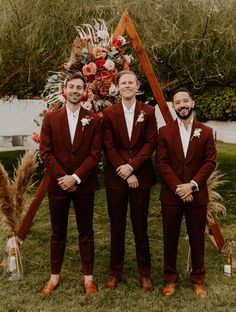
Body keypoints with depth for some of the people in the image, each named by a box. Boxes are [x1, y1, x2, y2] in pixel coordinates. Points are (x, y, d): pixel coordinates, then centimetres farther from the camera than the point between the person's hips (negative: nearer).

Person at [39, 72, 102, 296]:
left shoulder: (93, 120, 1)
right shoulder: (50, 118, 3)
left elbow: (95, 154, -4)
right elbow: (45, 152, -2)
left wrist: (75, 178, -13)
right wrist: (62, 178, -11)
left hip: (84, 185, 0)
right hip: (57, 184, 1)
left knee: (86, 233, 8)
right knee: (58, 233, 11)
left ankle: (88, 277, 19)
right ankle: (55, 276, 23)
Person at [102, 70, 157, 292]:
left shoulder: (148, 112, 3)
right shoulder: (109, 113, 2)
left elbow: (150, 143, -2)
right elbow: (109, 147, -3)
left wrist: (132, 166, -13)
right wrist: (125, 173, -10)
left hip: (141, 176, 0)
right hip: (116, 177, 0)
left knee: (140, 227, 8)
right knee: (117, 227, 9)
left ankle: (145, 273, 20)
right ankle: (115, 271, 23)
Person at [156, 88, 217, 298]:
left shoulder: (206, 132, 4)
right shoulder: (165, 132, 3)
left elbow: (210, 162, -2)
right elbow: (162, 162, -4)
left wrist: (192, 184, -14)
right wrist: (178, 187, -14)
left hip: (197, 195, 0)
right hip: (171, 194, 0)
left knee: (197, 239, 9)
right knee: (170, 239, 9)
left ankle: (198, 280, 24)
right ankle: (170, 279, 23)